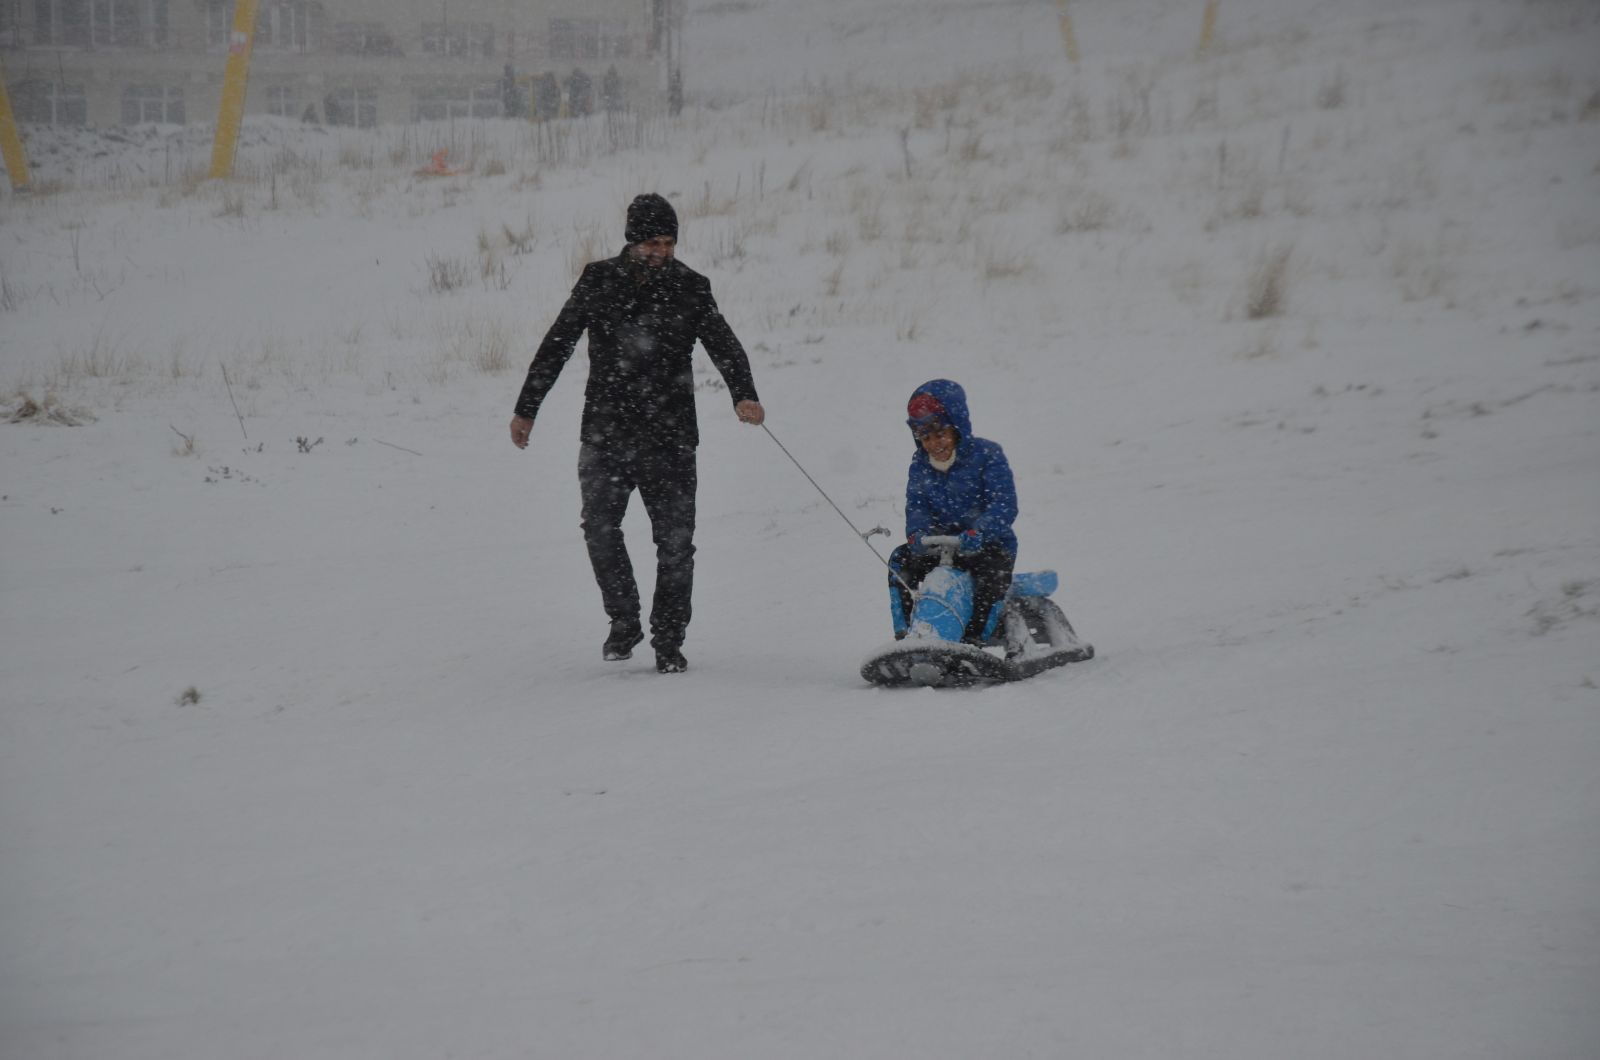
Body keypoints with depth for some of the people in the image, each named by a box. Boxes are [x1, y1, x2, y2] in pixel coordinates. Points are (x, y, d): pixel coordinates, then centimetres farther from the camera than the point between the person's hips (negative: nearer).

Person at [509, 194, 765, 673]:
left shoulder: (690, 288, 2)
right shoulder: (599, 281, 3)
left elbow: (724, 345, -5)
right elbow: (556, 345, 10)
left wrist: (743, 395, -24)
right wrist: (526, 409, 10)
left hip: (670, 435, 0)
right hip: (606, 430, 0)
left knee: (675, 539, -2)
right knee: (600, 528, -6)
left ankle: (668, 639, 10)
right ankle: (624, 621, 13)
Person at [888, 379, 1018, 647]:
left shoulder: (986, 455, -11)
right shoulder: (920, 466, 7)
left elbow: (1004, 506, -20)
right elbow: (916, 507, 0)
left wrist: (977, 533, -39)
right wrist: (917, 534, -26)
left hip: (989, 543, -5)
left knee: (992, 573, -37)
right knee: (900, 560, -17)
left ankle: (974, 637, -31)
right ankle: (904, 633, -15)